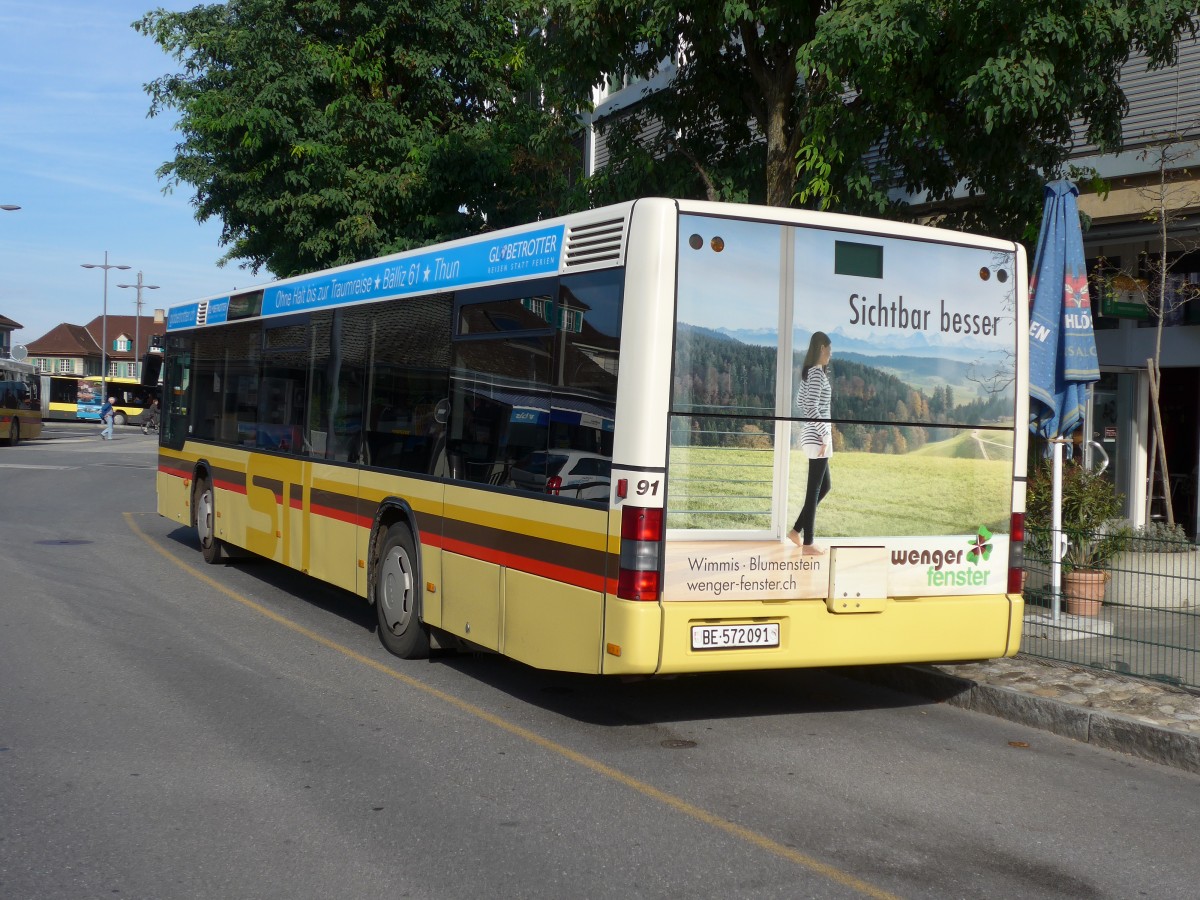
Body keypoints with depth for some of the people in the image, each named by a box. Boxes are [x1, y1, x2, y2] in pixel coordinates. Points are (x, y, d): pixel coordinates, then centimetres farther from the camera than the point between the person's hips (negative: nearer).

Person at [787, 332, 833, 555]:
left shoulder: (810, 372, 14)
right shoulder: (818, 373, -15)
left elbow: (800, 400, 21)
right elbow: (812, 406, -22)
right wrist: (824, 435, -19)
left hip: (812, 434, 10)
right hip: (817, 436, -10)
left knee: (825, 485, 17)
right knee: (815, 488, -4)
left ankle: (797, 530, 21)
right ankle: (808, 543, 1)